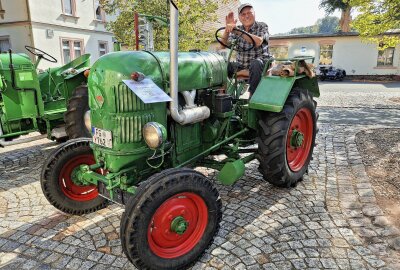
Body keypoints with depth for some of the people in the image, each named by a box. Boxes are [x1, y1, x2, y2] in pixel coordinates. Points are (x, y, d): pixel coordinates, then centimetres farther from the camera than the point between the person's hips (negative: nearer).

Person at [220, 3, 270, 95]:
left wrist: (238, 31, -32)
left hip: (260, 61, -3)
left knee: (255, 64, -39)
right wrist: (227, 29, -17)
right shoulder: (237, 29, 9)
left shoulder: (262, 26, 0)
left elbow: (258, 42, -23)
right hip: (241, 65, 3)